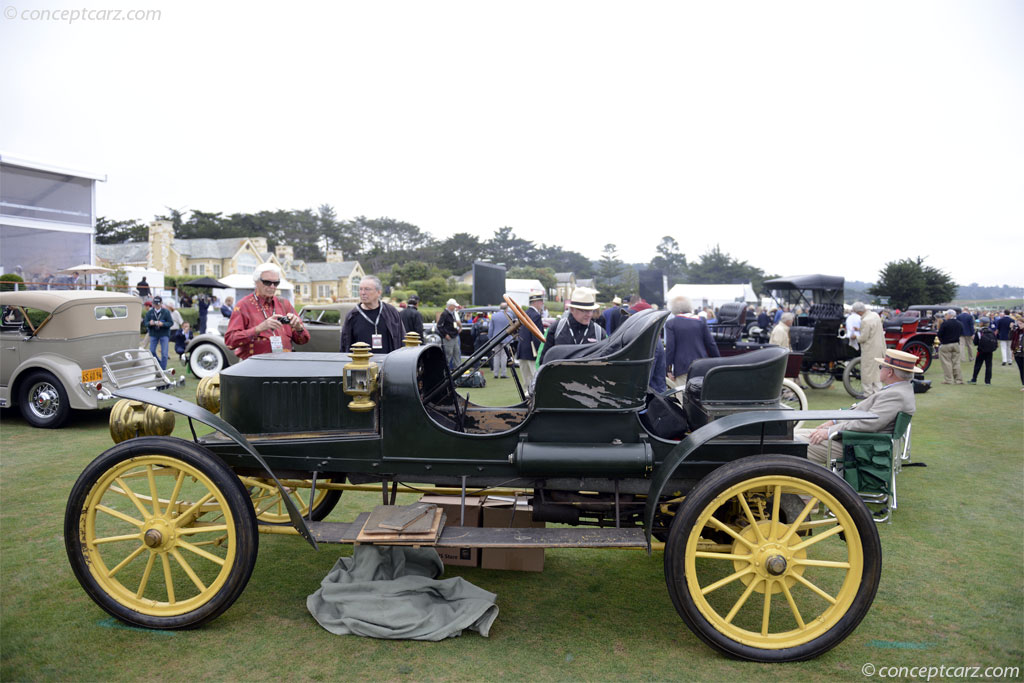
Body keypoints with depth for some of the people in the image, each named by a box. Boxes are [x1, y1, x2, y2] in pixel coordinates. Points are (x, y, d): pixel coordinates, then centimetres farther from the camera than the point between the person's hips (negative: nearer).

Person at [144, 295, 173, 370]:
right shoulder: (149, 312, -1)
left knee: (164, 354, -6)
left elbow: (171, 323, -9)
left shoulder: (166, 312, -7)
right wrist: (150, 323, -24)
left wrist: (162, 324, -26)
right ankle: (158, 364, 28)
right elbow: (146, 323, -1)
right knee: (151, 351, 4)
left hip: (164, 334, -3)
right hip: (153, 334, 3)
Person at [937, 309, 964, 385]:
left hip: (945, 345, -6)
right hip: (956, 344, 6)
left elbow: (939, 334, -13)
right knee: (956, 363, 11)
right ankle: (958, 379, 13)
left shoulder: (945, 323, -14)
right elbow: (961, 333, 14)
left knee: (947, 363, -1)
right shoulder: (959, 324, 6)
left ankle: (948, 380, -2)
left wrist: (941, 341, 4)